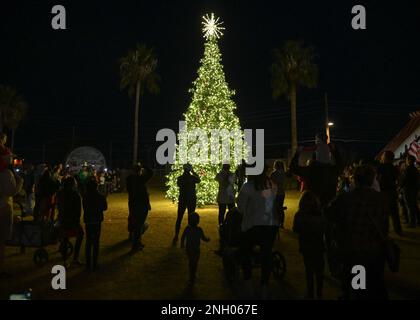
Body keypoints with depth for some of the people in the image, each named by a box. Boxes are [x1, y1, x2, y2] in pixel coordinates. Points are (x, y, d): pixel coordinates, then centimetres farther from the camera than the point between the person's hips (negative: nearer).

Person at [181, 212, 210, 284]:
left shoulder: (187, 228, -12)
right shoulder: (199, 230, -20)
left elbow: (182, 237, -3)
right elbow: (203, 238, -11)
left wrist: (182, 245, 15)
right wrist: (208, 239, 11)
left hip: (188, 249, 4)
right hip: (196, 249, -3)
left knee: (190, 262, 24)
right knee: (194, 264, 13)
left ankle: (192, 276, 41)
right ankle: (192, 279, 19)